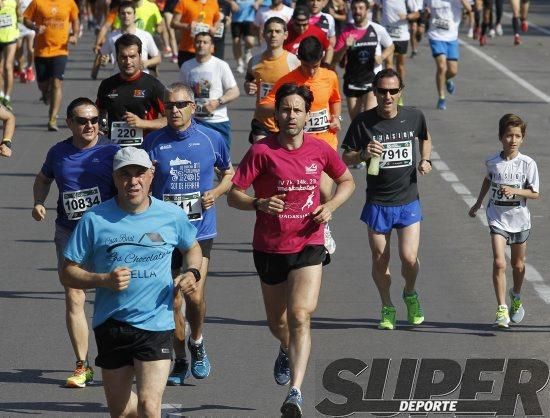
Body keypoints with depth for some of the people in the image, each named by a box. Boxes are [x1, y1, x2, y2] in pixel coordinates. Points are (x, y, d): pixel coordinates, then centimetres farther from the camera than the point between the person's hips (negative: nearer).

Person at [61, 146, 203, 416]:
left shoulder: (172, 216, 1)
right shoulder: (95, 219, -4)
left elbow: (192, 248, 22)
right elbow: (68, 273, -1)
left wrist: (192, 273, 0)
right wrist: (104, 280, -18)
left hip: (156, 324, -2)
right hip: (110, 324, 2)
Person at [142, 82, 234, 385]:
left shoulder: (211, 139, 0)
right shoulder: (153, 142, 0)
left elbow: (230, 173, 14)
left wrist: (215, 193, -4)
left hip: (200, 232, -1)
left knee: (195, 296, -13)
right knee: (172, 301, 4)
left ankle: (197, 342, 17)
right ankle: (180, 361, 21)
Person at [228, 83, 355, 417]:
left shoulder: (320, 150, -2)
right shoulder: (262, 151, -9)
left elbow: (347, 181, 15)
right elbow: (233, 195, -7)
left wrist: (331, 206, -4)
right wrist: (259, 204, -26)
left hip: (308, 244, -1)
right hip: (270, 248, 1)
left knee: (300, 316, -18)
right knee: (277, 321, 16)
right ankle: (288, 351, 53)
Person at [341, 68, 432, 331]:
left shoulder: (414, 117, -2)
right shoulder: (363, 122, -8)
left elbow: (425, 138, 22)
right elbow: (346, 158, -2)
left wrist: (425, 161, 4)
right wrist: (364, 154, -22)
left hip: (408, 201, 0)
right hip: (377, 203, 0)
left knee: (409, 258, -8)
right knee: (380, 260, 5)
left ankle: (410, 294, 23)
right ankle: (387, 307, 27)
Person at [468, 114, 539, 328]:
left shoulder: (528, 164, -10)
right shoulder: (492, 162, -4)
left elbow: (534, 193, -8)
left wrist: (514, 191, -24)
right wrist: (478, 203, 27)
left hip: (519, 219, 1)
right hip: (497, 219, 0)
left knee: (518, 264, 17)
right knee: (499, 263, -16)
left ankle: (516, 298, 44)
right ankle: (502, 310, -14)